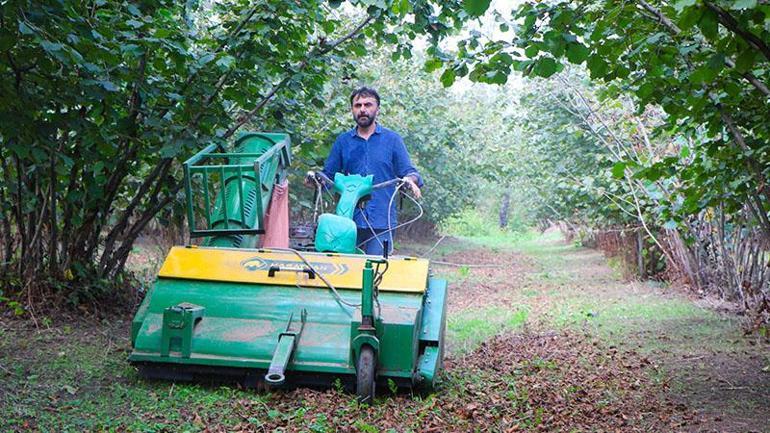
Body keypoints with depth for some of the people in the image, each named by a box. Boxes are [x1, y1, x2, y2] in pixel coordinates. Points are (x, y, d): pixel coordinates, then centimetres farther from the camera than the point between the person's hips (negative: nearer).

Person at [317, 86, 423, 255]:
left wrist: (411, 180, -17)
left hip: (381, 223, -2)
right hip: (349, 220, 2)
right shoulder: (343, 140, 13)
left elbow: (408, 171, 6)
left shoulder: (392, 139, 8)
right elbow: (328, 175, 15)